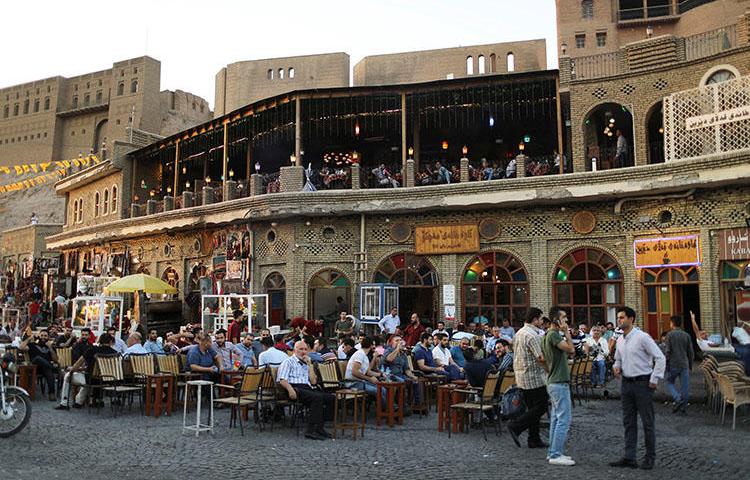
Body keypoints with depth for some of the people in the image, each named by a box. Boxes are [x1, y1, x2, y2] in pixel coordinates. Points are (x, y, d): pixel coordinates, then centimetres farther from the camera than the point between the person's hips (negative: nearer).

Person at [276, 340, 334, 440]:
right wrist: (290, 389, -22)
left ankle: (318, 427, -19)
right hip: (295, 388, -6)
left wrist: (310, 364, 12)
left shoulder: (306, 364, 29)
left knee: (331, 398, -18)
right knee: (317, 397, -33)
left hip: (307, 389, 7)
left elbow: (313, 381, 17)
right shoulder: (289, 361, 11)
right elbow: (282, 380, -3)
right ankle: (312, 430, -33)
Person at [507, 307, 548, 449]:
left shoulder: (518, 333, 13)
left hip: (521, 377, 10)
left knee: (532, 408, 13)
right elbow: (541, 358, -21)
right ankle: (515, 426, -6)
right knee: (540, 407, -1)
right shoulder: (532, 335, -18)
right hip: (534, 377, -10)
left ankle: (534, 440, 15)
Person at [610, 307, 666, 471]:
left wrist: (654, 380, -13)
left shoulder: (642, 337, -13)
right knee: (628, 422, 9)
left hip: (642, 383, -7)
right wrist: (616, 367, 1)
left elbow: (660, 358, -13)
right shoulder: (620, 340, 9)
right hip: (626, 382, 7)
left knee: (647, 422, 3)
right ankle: (629, 457, 14)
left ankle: (650, 457, 13)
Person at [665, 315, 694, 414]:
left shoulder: (670, 334, -7)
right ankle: (683, 406, 11)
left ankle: (678, 399, -9)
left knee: (669, 383, 12)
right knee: (685, 386, 7)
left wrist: (666, 365, -4)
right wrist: (690, 366, 17)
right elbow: (691, 352, 9)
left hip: (673, 364, -3)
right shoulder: (686, 335, 6)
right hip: (685, 365, 4)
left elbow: (668, 351, -11)